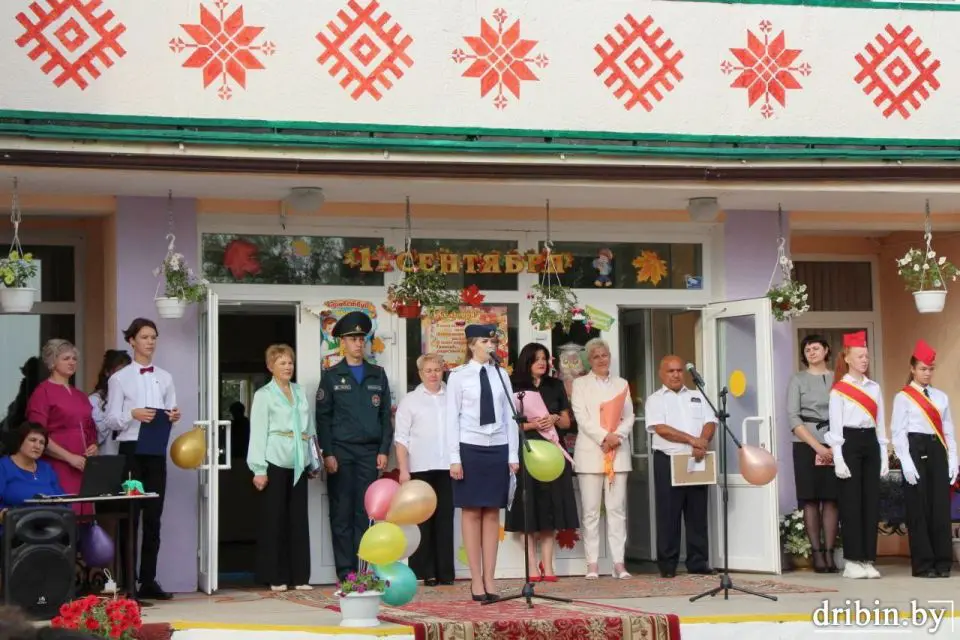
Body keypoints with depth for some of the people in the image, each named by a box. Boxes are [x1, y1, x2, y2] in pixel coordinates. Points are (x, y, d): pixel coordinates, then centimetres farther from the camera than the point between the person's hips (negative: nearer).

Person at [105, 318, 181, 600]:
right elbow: (111, 420, -4)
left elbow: (171, 412, 13)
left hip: (157, 450, 4)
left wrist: (174, 417, -10)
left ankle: (148, 580, 10)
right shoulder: (119, 378, 0)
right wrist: (133, 414, -22)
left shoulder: (165, 378, 12)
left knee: (153, 516, 5)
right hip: (131, 449, -4)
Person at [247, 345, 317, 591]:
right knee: (275, 518, 0)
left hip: (298, 463, 4)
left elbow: (310, 429, 15)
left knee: (299, 518, 5)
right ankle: (275, 577, 5)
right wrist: (259, 469, -11)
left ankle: (300, 576, 9)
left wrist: (313, 462, 11)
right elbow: (258, 432, -5)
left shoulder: (300, 392, 14)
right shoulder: (264, 395, 0)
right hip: (276, 462, -4)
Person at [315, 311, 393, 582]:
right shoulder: (331, 376, 5)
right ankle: (345, 572, 1)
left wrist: (384, 450, 1)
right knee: (342, 513, -2)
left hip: (370, 452, 2)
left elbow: (386, 415, 11)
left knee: (365, 513, 1)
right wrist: (327, 454, -8)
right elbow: (322, 417, 1)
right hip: (341, 452, -2)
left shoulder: (378, 375, 12)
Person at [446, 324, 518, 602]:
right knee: (471, 513, 1)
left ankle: (489, 579, 9)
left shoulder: (501, 375, 8)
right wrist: (454, 458, -8)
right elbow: (452, 418, -3)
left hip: (498, 449, 3)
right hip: (470, 447, -3)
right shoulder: (459, 376, -1)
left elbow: (510, 416, 8)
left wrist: (513, 455, 4)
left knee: (492, 514, 5)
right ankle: (476, 580, 5)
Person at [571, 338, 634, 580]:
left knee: (617, 509, -1)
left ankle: (619, 562, -1)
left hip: (618, 452, 2)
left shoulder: (621, 384, 17)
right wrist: (604, 437, -15)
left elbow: (629, 417, 9)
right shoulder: (580, 384, 9)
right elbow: (581, 417, -3)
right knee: (591, 511, -2)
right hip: (590, 452, -2)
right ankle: (592, 564, -1)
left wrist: (617, 437, -10)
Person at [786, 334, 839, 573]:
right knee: (811, 500, -2)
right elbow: (793, 418, -3)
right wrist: (817, 446, -11)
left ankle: (829, 553, 1)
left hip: (834, 447, 1)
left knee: (831, 499, -1)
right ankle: (817, 554, 1)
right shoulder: (798, 380, 6)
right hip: (806, 445, -1)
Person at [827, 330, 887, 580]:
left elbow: (880, 425, 14)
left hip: (871, 444, 5)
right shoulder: (838, 390, -2)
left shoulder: (874, 388, 13)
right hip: (849, 444, -5)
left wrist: (884, 456, 9)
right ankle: (852, 561, -1)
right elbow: (835, 427, -6)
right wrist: (838, 460, -13)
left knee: (871, 503, 3)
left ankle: (868, 559, 8)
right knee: (851, 504, -4)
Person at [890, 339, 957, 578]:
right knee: (919, 509, -2)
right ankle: (923, 564, 3)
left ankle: (943, 563, 8)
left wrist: (952, 460, 5)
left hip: (937, 451, 4)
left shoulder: (941, 397, 15)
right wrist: (907, 463, -14)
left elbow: (948, 431, 13)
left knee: (941, 507, 2)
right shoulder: (903, 397, 0)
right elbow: (898, 432, -5)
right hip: (915, 451, -4)